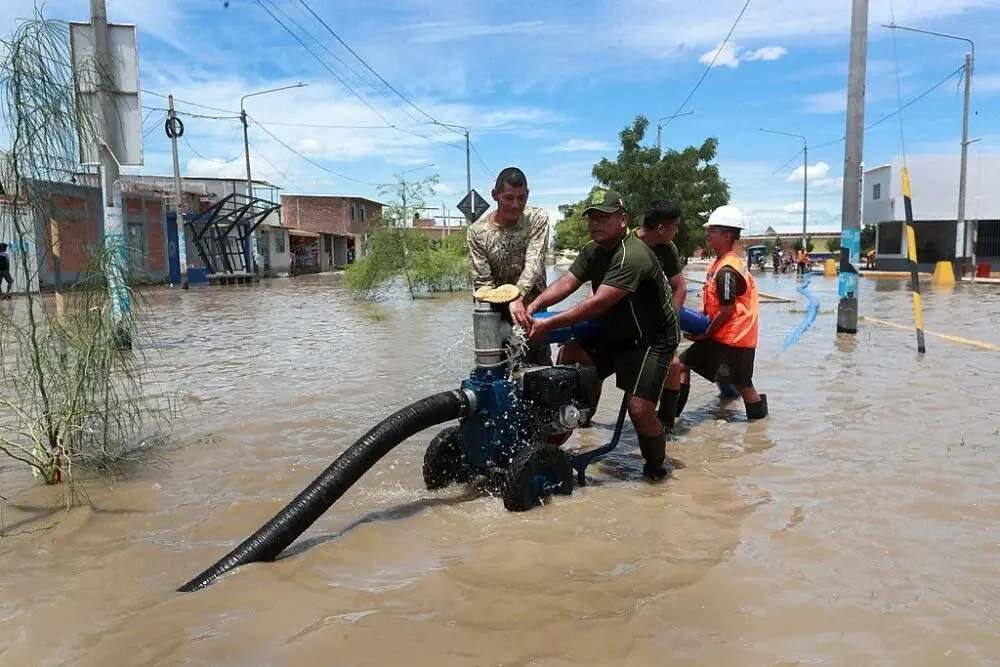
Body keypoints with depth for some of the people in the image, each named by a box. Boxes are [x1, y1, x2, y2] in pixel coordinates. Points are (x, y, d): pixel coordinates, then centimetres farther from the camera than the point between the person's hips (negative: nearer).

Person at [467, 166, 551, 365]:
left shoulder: (537, 218, -8)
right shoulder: (478, 231, -9)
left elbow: (534, 263, -21)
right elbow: (482, 283, -12)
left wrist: (518, 297, -39)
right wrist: (508, 308, -28)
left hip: (533, 309, 1)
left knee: (541, 370, 10)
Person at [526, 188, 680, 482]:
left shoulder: (633, 256, -28)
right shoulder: (592, 251, 1)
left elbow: (598, 303, -35)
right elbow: (565, 283, -9)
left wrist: (549, 324, -36)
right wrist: (533, 307, -26)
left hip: (652, 339, -8)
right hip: (613, 332, 8)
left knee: (639, 408, -15)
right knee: (568, 354, -7)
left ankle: (658, 466, 15)